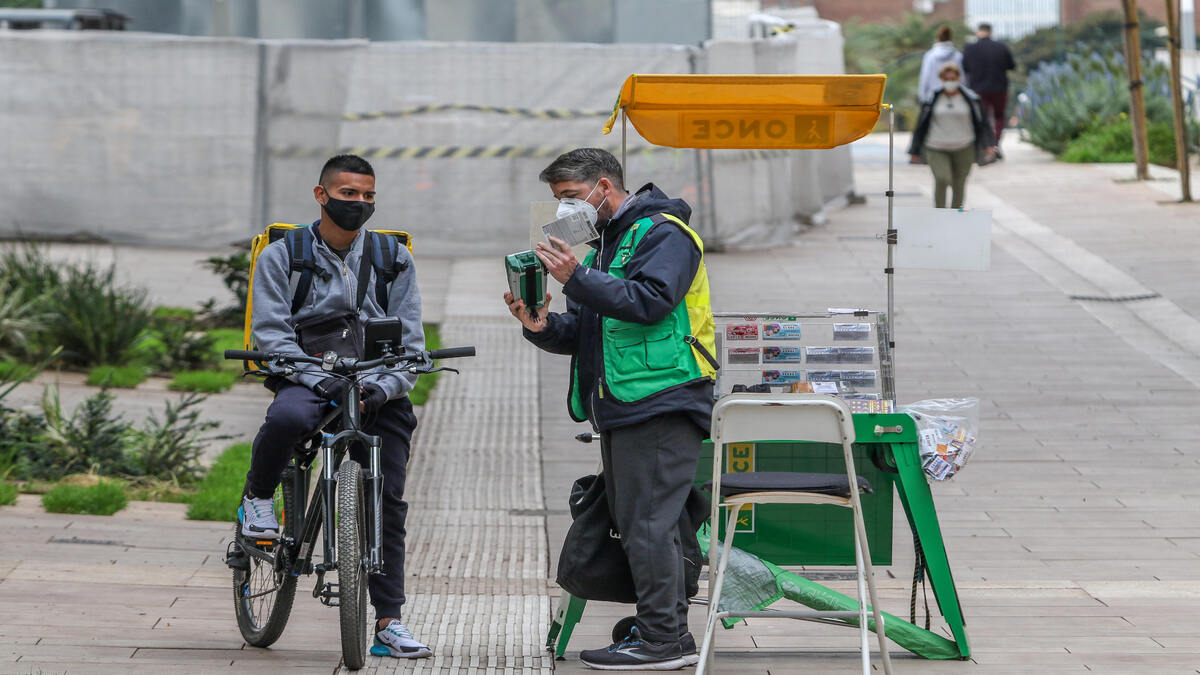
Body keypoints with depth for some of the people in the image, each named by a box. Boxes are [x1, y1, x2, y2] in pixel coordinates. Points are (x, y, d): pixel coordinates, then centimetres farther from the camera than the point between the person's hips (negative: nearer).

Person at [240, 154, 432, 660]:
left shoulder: (394, 259, 9)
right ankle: (257, 497, -8)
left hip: (378, 391, 3)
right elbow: (272, 333, -6)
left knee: (388, 500, -5)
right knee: (287, 416, -38)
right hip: (309, 376, -3)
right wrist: (319, 378, -22)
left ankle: (388, 622, 3)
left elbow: (410, 341, 5)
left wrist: (384, 386, -15)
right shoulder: (281, 257, 3)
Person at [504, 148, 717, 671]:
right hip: (621, 407, 10)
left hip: (660, 405, -10)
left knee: (648, 523, -12)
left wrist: (577, 278, -20)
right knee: (637, 525, 9)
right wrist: (543, 328, 1)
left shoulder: (662, 233, -5)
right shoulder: (607, 245, 24)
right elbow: (585, 333, 21)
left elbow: (650, 300, -21)